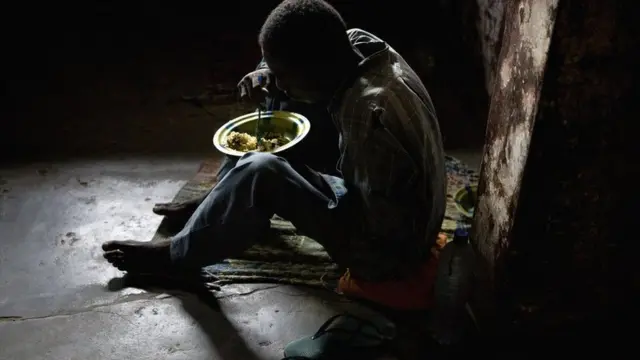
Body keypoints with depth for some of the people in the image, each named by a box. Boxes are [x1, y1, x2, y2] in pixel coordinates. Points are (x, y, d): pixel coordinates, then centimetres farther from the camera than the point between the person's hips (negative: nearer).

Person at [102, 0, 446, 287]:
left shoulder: (369, 117, -36)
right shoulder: (358, 44, -11)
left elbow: (386, 239, -29)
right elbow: (289, 57, 12)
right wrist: (268, 75, -9)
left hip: (389, 251, -9)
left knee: (261, 173, -23)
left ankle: (177, 254, 1)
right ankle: (211, 205, 26)